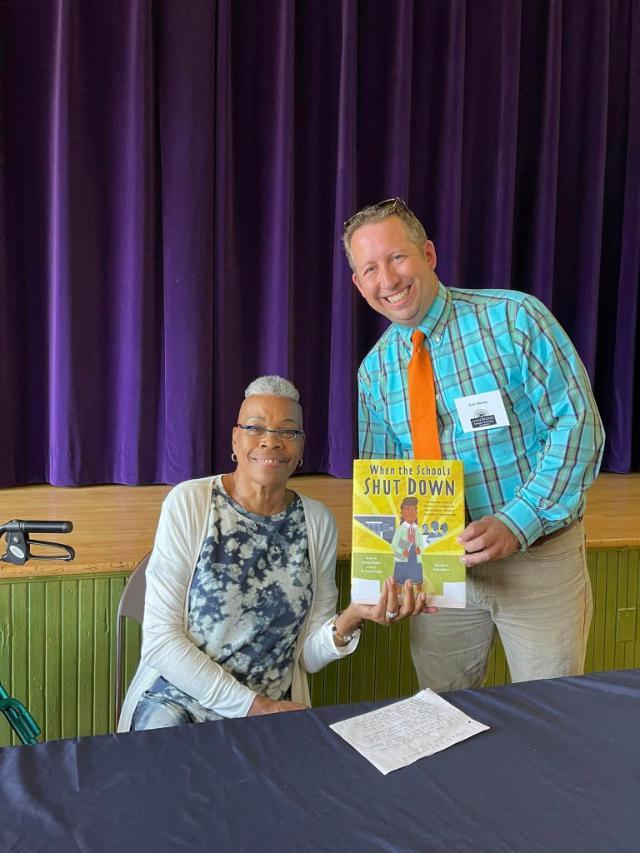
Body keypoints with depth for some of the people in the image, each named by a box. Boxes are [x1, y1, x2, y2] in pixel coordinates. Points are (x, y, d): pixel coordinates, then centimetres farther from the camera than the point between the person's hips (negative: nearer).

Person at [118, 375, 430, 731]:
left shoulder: (318, 522, -3)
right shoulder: (188, 502, -12)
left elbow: (308, 655, -1)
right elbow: (160, 639, -14)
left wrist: (349, 620, -22)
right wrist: (252, 703, -19)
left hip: (272, 710, 0)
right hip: (179, 699, 0)